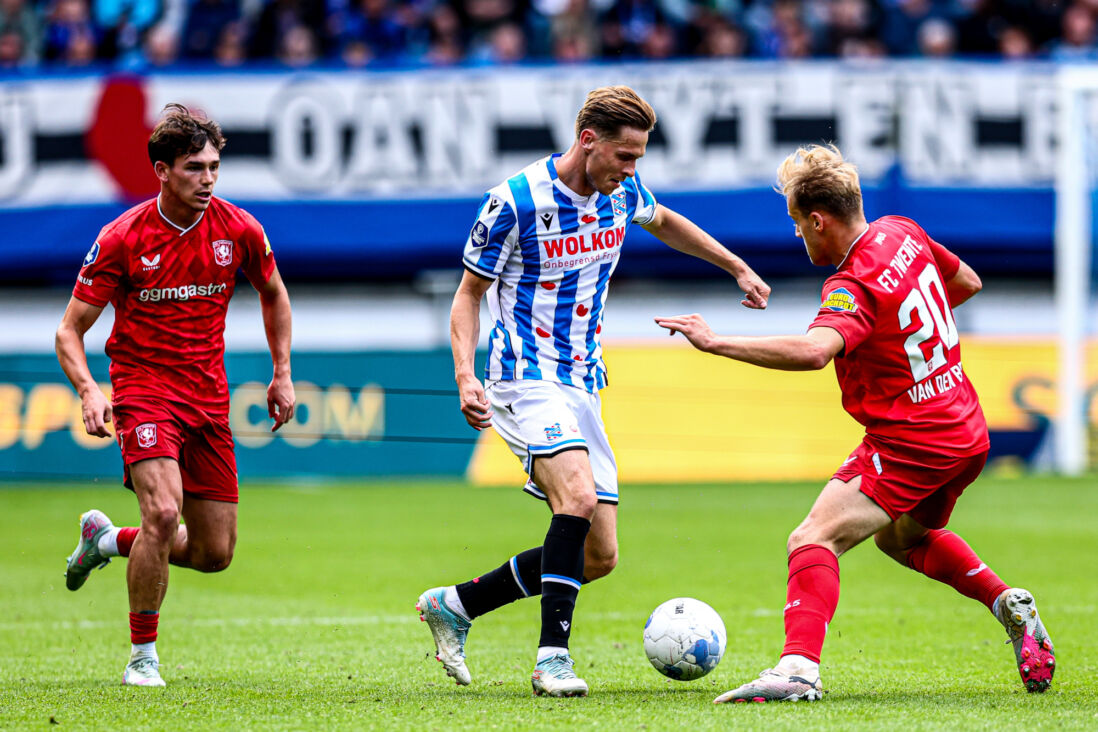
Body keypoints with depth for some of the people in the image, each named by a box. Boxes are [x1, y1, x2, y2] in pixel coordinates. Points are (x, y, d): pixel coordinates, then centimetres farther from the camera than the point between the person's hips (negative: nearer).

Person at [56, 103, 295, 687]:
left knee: (215, 553, 4)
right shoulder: (122, 238, -12)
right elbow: (70, 331, -6)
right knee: (163, 511, -27)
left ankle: (108, 540, 32)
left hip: (208, 395, 4)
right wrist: (89, 391, -23)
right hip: (143, 387, -4)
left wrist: (282, 373, 13)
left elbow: (272, 293, 19)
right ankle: (142, 656, -11)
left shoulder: (238, 230, -3)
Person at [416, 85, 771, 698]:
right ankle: (553, 657, -28)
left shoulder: (621, 191, 4)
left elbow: (664, 223, 28)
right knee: (578, 497, -32)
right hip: (528, 380, -7)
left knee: (598, 556, 2)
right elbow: (470, 293, -6)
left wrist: (739, 269, 28)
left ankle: (454, 605, 17)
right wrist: (466, 376, -20)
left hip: (584, 387, 7)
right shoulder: (516, 201, -14)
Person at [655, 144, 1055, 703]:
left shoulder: (853, 288, -22)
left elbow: (813, 350, -42)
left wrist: (716, 342, -39)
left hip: (909, 443, -10)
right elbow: (967, 283, 22)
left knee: (814, 539, -18)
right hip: (967, 432, 10)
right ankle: (1010, 605, 23)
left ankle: (799, 667, -37)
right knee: (904, 537, 34)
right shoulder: (903, 234, 4)